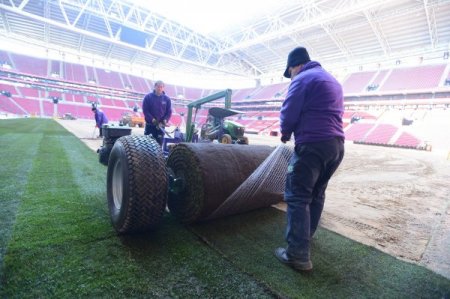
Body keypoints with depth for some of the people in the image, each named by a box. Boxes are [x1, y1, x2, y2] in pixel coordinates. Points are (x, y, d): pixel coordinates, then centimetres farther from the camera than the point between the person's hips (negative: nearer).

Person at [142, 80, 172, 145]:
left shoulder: (167, 99, 2)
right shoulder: (148, 97, -2)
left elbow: (169, 112, 3)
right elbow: (145, 110, -6)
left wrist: (164, 121, -14)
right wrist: (152, 120, -17)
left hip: (160, 125, 1)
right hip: (149, 125, -1)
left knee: (159, 143, 4)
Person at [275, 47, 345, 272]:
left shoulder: (302, 79, -3)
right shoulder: (332, 80, 26)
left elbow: (289, 114, -11)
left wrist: (285, 134, 10)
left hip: (312, 145, -9)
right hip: (337, 144, 10)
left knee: (297, 197, -6)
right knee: (317, 193, 19)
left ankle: (298, 255, -4)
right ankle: (306, 236, 34)